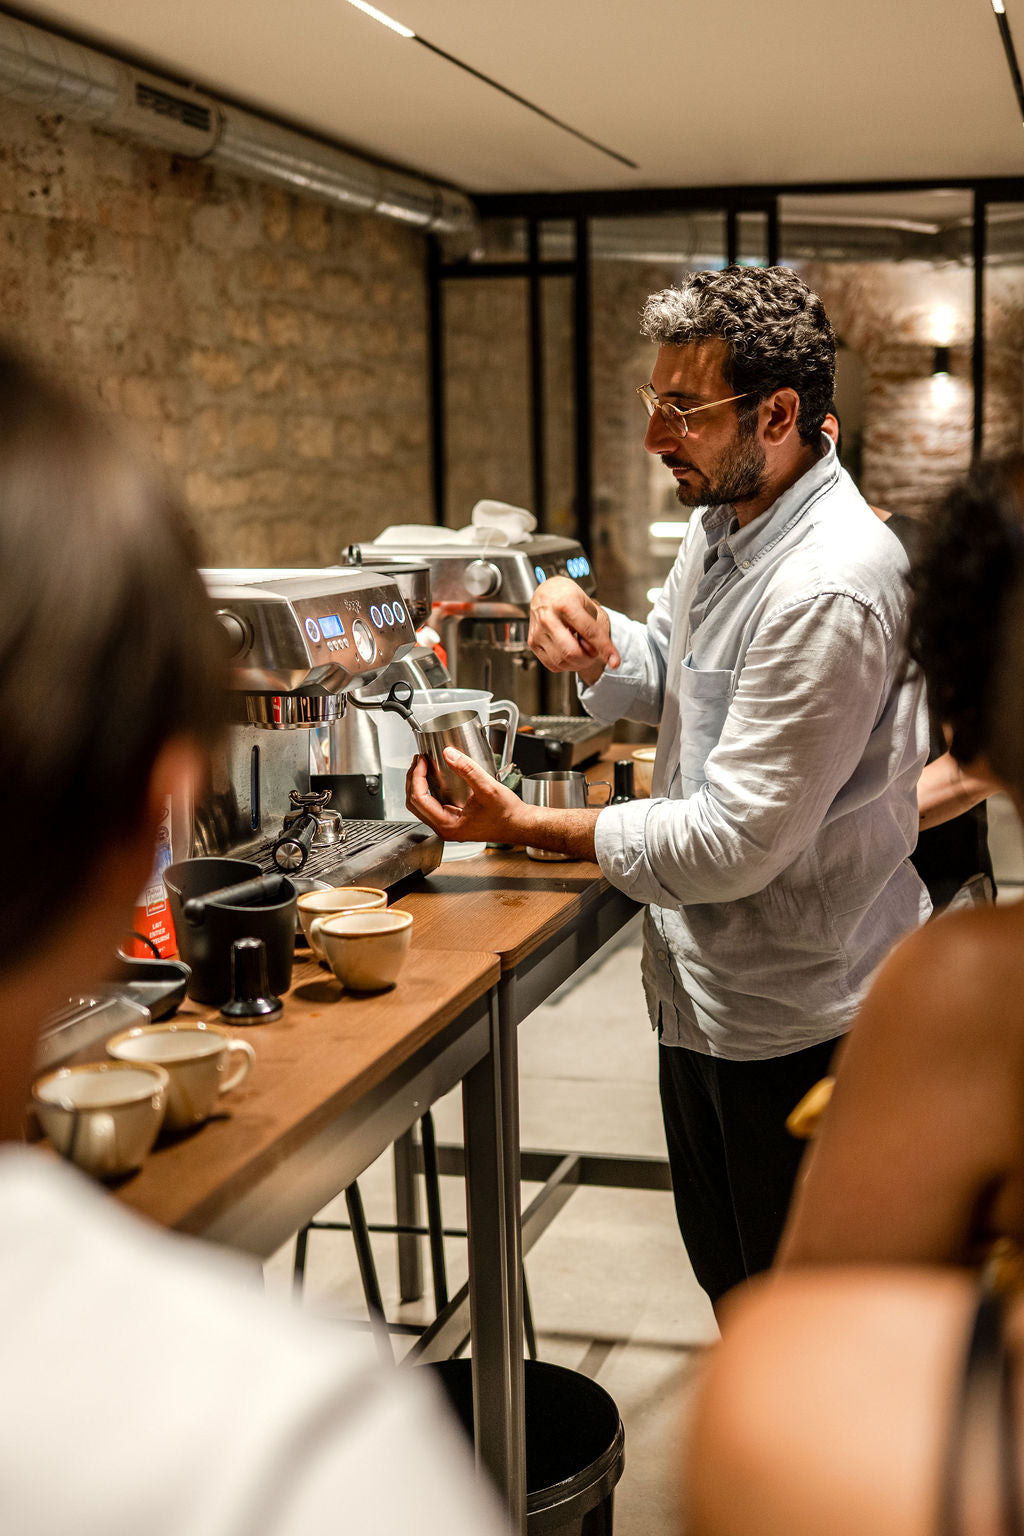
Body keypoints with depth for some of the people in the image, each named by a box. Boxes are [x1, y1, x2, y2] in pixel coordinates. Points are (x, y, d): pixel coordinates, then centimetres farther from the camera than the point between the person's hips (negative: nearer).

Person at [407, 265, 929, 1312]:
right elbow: (669, 675, 18)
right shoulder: (724, 525, 3)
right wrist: (596, 642, -5)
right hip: (707, 988, 9)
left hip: (794, 1023, -9)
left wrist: (528, 827, -22)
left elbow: (736, 842, -28)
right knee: (725, 1276, 25)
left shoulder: (831, 588, -28)